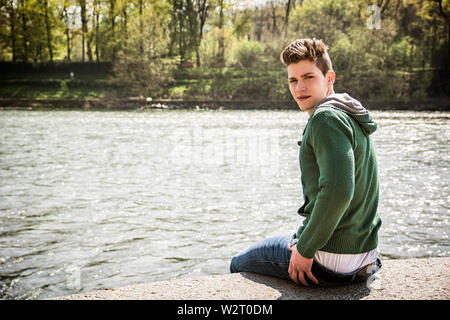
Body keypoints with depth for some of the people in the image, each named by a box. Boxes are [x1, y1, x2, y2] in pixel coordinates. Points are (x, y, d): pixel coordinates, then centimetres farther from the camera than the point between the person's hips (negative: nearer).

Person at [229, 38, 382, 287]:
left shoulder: (326, 118, -19)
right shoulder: (353, 117, 11)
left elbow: (338, 192, -32)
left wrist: (305, 249, -20)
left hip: (330, 260, -9)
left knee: (239, 264, 15)